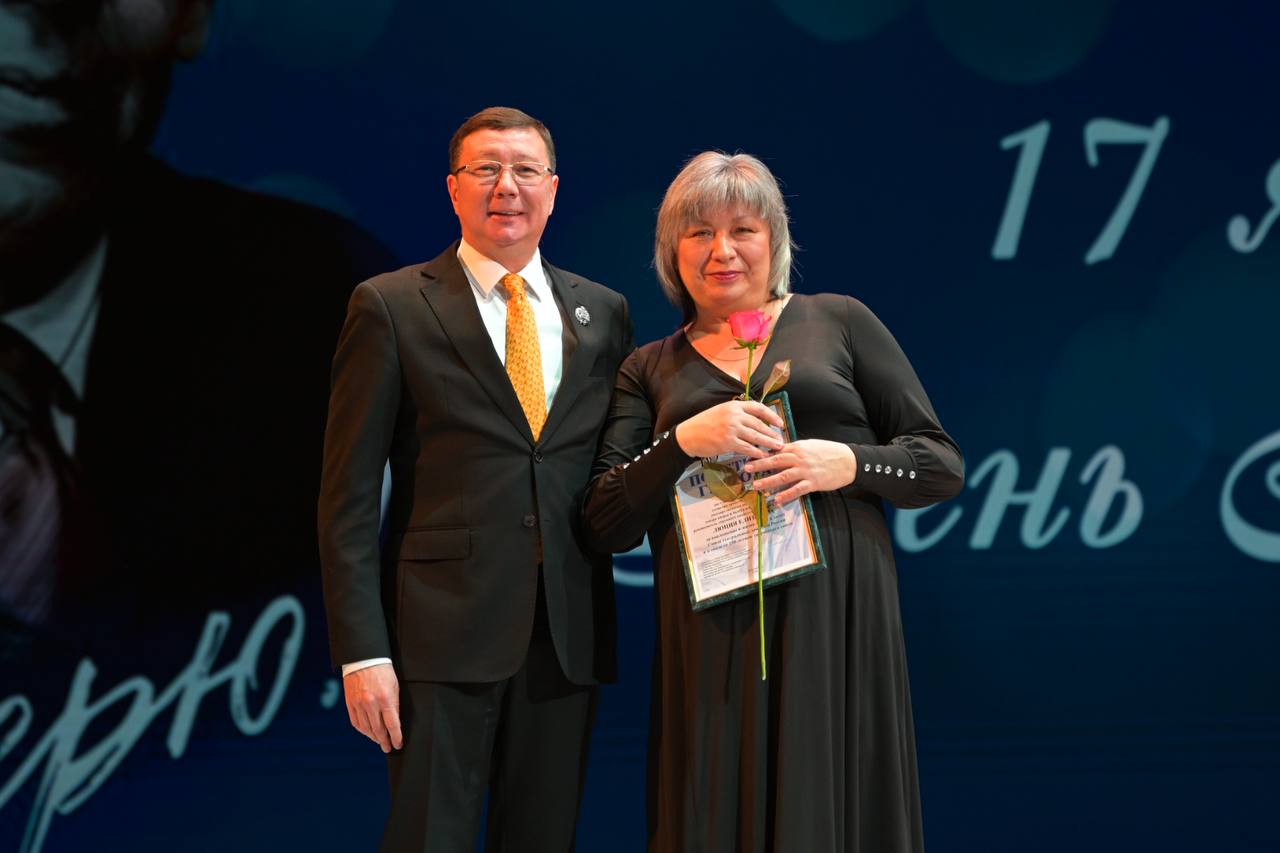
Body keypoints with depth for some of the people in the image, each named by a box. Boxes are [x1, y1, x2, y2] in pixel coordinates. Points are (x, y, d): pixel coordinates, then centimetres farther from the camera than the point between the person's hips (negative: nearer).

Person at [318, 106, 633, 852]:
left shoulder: (604, 312, 12)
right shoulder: (391, 308, 0)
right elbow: (349, 496, -4)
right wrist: (361, 652, -10)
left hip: (569, 640, 4)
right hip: (443, 634, -4)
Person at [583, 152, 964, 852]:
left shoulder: (838, 322, 10)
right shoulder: (649, 368, 15)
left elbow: (942, 465, 8)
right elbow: (605, 525, 4)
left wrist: (848, 463, -11)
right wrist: (686, 440, -11)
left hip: (837, 618, -1)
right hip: (712, 633, 1)